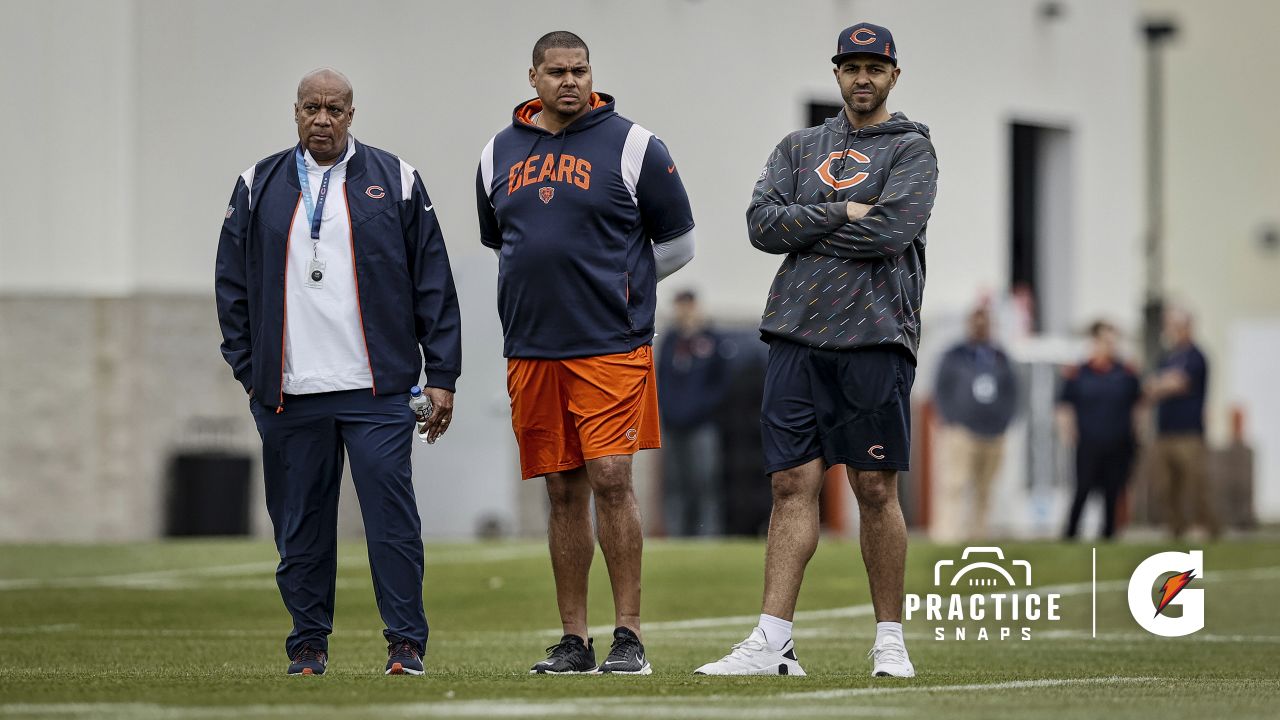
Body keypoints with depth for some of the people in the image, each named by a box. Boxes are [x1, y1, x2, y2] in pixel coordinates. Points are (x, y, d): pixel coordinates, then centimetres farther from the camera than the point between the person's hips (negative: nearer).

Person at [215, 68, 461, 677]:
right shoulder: (260, 187, 11)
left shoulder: (395, 182, 7)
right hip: (288, 392, 2)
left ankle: (406, 643, -4)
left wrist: (441, 375, 1)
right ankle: (308, 645, 15)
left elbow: (433, 284, 6)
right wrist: (248, 370, 7)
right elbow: (232, 285, 14)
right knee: (300, 526, 6)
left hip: (376, 390, -2)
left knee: (391, 514, -8)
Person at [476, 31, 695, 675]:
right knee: (563, 491, 7)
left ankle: (629, 635, -5)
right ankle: (574, 641, 11)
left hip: (611, 348, -4)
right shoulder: (498, 155, 11)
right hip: (531, 350, 4)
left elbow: (677, 244, 6)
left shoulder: (631, 146, -1)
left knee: (611, 480, -11)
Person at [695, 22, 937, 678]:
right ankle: (772, 642, -6)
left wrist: (804, 228, -3)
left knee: (875, 490, -1)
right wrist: (840, 215, -7)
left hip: (875, 336, -3)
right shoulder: (799, 149, 18)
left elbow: (891, 232, -12)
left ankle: (890, 641, 8)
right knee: (792, 483, -2)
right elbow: (762, 224, 3)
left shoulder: (911, 150, 5)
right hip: (797, 337, 3)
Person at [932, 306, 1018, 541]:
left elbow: (1011, 392, 18)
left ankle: (978, 535, 9)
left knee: (984, 491, 4)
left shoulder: (1000, 358, 15)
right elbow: (942, 391, 4)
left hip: (993, 435, 4)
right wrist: (952, 423, -5)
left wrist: (1003, 421, 7)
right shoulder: (955, 356, 5)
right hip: (962, 432, -4)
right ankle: (946, 536, -21)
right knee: (954, 486, -15)